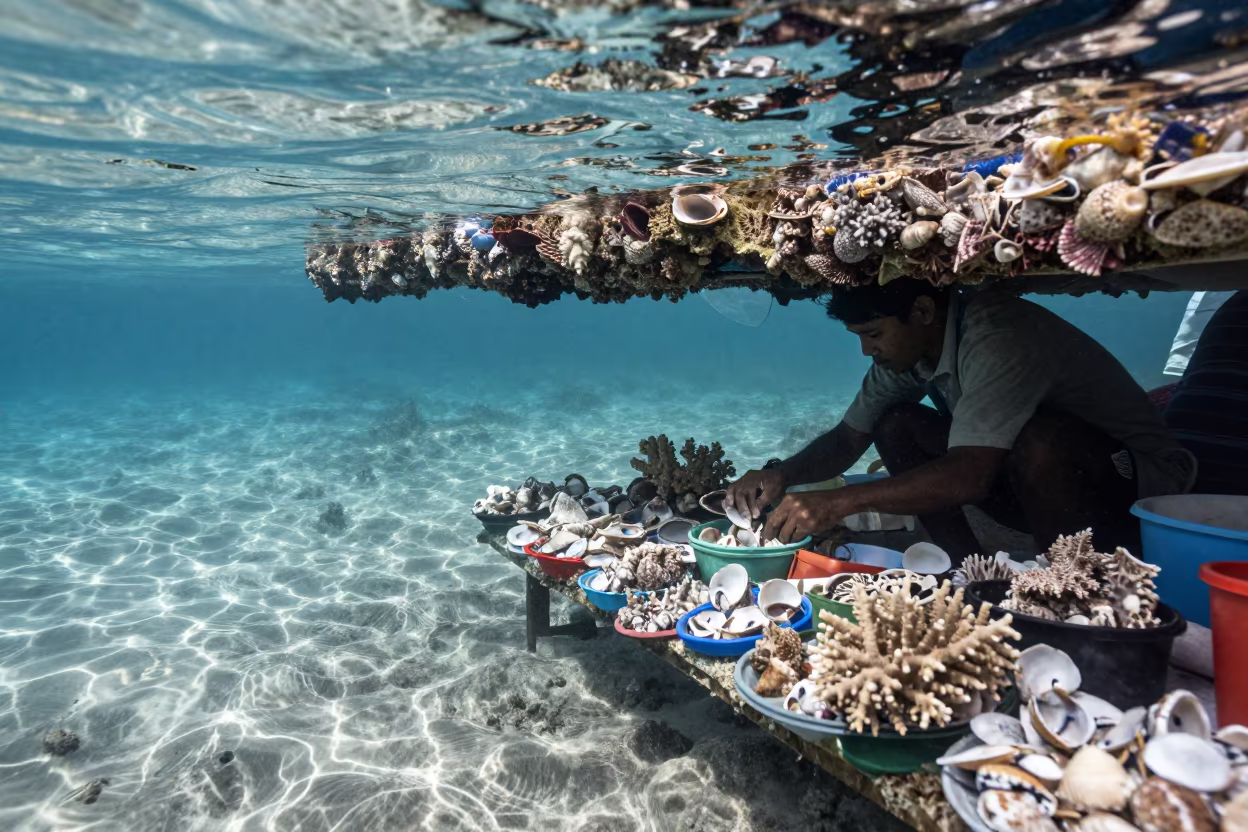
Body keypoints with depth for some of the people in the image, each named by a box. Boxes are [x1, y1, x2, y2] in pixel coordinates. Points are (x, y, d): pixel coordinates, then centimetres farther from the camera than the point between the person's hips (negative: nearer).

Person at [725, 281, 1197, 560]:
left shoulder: (998, 336, -31)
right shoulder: (903, 347, -5)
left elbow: (970, 475, -39)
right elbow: (848, 440, 0)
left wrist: (839, 503, -42)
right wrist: (782, 475, -18)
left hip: (1138, 482, -7)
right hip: (1046, 485, 7)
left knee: (1037, 441, -38)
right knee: (897, 426, -8)